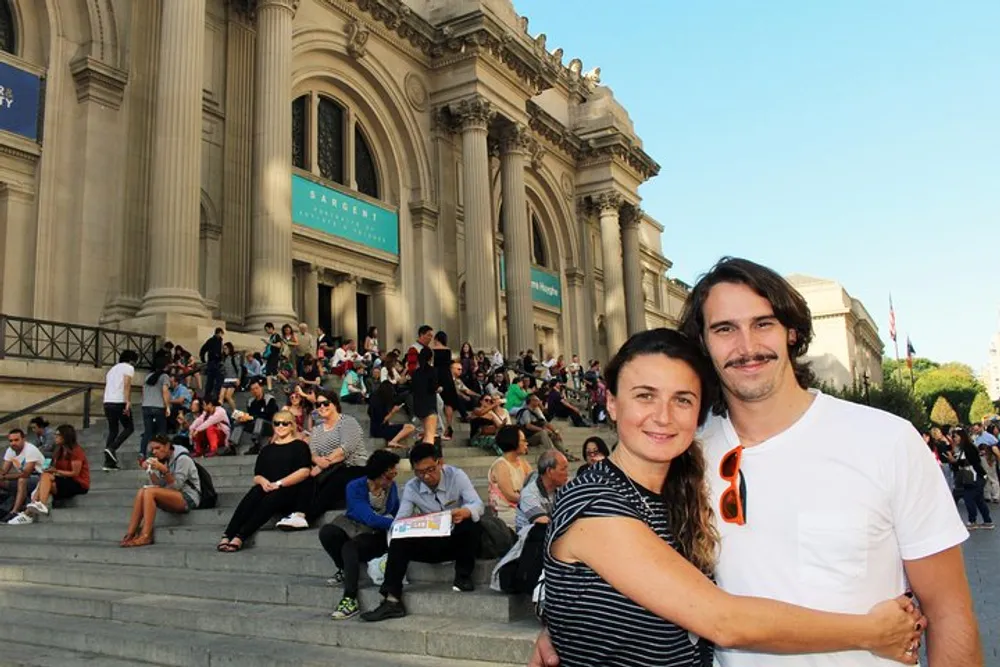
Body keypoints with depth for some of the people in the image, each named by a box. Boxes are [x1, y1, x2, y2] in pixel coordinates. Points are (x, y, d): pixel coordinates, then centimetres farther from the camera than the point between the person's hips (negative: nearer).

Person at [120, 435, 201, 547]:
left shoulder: (182, 458, -10)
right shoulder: (162, 460, 12)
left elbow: (176, 486, -16)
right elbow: (159, 486, 6)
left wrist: (164, 470, -27)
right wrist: (151, 471, -7)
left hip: (189, 498, -7)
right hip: (172, 497, 7)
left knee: (150, 492, -25)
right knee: (141, 492, -14)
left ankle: (146, 536, -31)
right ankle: (130, 534, -19)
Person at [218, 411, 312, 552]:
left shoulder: (299, 445, 9)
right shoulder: (267, 449, 24)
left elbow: (304, 471, -6)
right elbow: (257, 476, 17)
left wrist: (279, 484, -15)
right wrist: (263, 481, -8)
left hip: (290, 490, -4)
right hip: (267, 489, 4)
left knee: (268, 500, -36)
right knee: (253, 495, -31)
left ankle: (240, 538, -43)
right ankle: (227, 536, -42)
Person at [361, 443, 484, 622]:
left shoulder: (456, 476, -15)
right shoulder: (411, 487, -6)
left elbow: (478, 505, -26)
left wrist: (464, 512, -50)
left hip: (458, 540, -2)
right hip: (431, 543, 3)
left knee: (470, 521, -33)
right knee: (399, 542, -22)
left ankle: (463, 576, -14)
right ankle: (392, 600, -23)